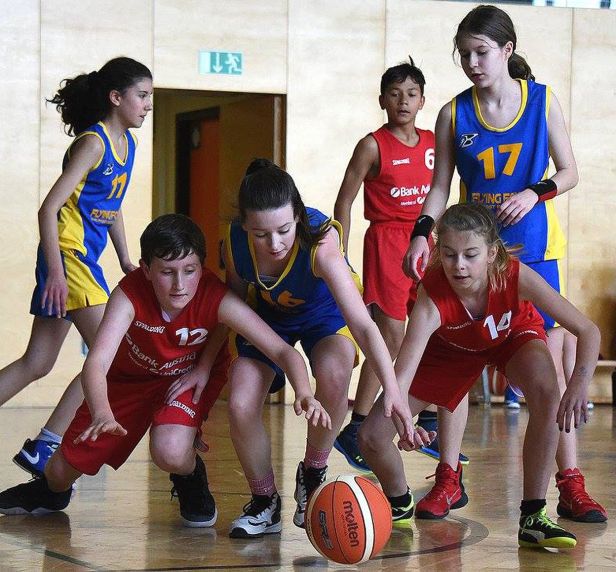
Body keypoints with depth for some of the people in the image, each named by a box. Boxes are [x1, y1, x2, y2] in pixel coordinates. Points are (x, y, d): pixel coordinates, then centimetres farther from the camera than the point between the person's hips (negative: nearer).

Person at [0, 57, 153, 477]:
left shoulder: (127, 143, 13)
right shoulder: (93, 143, -14)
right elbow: (49, 208, -18)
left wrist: (126, 262, 22)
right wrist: (55, 272, -24)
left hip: (84, 259, 9)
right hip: (67, 254, -9)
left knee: (37, 365, 9)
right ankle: (44, 449, -6)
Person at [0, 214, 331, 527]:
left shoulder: (216, 298, -35)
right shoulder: (129, 295, -36)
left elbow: (283, 351, -36)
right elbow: (96, 362, -47)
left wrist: (304, 393, -55)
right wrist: (102, 415, -66)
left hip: (191, 375, -1)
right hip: (130, 376, 1)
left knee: (170, 452, -33)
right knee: (63, 469, 9)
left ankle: (191, 481, 6)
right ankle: (52, 491, 49)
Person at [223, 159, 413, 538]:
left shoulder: (320, 246, -39)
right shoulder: (234, 243, -28)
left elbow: (363, 326, -45)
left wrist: (392, 391, -56)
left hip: (324, 314, -2)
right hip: (266, 316, 3)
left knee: (334, 375, -34)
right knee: (241, 406, -19)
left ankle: (313, 475, -6)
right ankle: (265, 501, 7)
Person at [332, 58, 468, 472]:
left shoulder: (432, 143, 11)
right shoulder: (373, 146, -4)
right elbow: (345, 201, -3)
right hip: (386, 241, -6)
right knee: (391, 335, -12)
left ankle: (428, 427, 19)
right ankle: (354, 432, -6)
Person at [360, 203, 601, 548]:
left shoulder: (516, 277, -38)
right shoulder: (432, 294, -39)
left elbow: (588, 331, -32)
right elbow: (407, 362, -52)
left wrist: (579, 387, -50)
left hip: (515, 335, 0)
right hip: (452, 348, 0)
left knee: (547, 394, -34)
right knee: (371, 438, -11)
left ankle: (533, 516, -21)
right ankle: (399, 504, 23)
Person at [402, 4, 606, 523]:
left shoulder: (542, 101, -1)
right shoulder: (454, 114, 1)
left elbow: (569, 173, 3)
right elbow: (440, 187, 3)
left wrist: (534, 193, -15)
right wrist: (422, 233, -13)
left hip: (533, 248, -1)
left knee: (549, 362, -1)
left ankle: (571, 484, 3)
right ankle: (447, 479, 10)